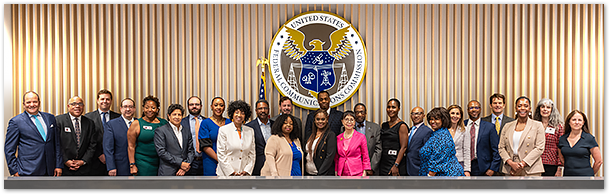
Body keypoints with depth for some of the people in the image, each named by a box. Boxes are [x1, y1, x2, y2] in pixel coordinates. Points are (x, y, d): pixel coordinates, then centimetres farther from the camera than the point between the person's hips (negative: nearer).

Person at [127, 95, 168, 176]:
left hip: (161, 163, 3)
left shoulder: (163, 123, 7)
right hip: (143, 165, -3)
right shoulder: (136, 124, -1)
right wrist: (132, 165, -8)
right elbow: (131, 146, -2)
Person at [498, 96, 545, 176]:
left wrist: (522, 164, -10)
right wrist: (511, 163, -8)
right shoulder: (507, 126, 14)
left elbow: (539, 148, -2)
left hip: (530, 171, -2)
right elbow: (501, 147, 9)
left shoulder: (537, 125, 6)